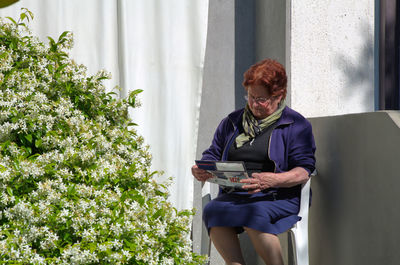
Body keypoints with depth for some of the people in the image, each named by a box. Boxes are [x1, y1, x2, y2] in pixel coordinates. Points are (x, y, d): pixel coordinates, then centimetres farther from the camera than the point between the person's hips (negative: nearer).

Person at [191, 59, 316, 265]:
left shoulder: (295, 125, 7)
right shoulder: (232, 122, 22)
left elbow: (303, 172, -3)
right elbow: (213, 155, 25)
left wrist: (271, 180, -22)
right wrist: (200, 170, 0)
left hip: (278, 197, -4)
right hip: (233, 195, 4)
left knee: (254, 213, -38)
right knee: (213, 211, -31)